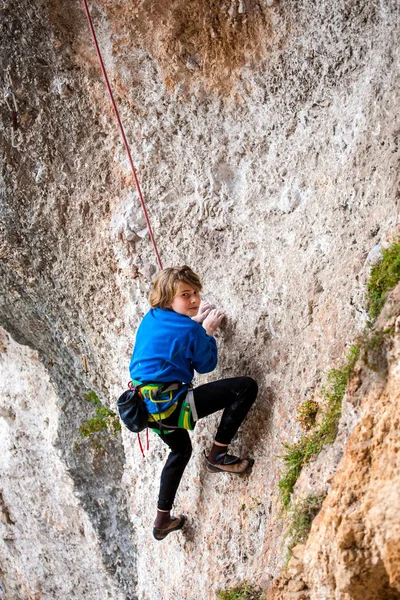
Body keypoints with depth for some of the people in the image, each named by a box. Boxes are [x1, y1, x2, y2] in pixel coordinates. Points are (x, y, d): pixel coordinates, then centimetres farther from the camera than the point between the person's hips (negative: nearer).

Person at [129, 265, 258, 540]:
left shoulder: (150, 319, 7)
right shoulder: (190, 331, -15)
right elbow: (207, 364, 1)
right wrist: (208, 330, 11)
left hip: (147, 405, 9)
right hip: (171, 405, -9)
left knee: (181, 449, 36)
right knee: (246, 386, -9)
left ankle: (162, 520, 44)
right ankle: (217, 456, 3)